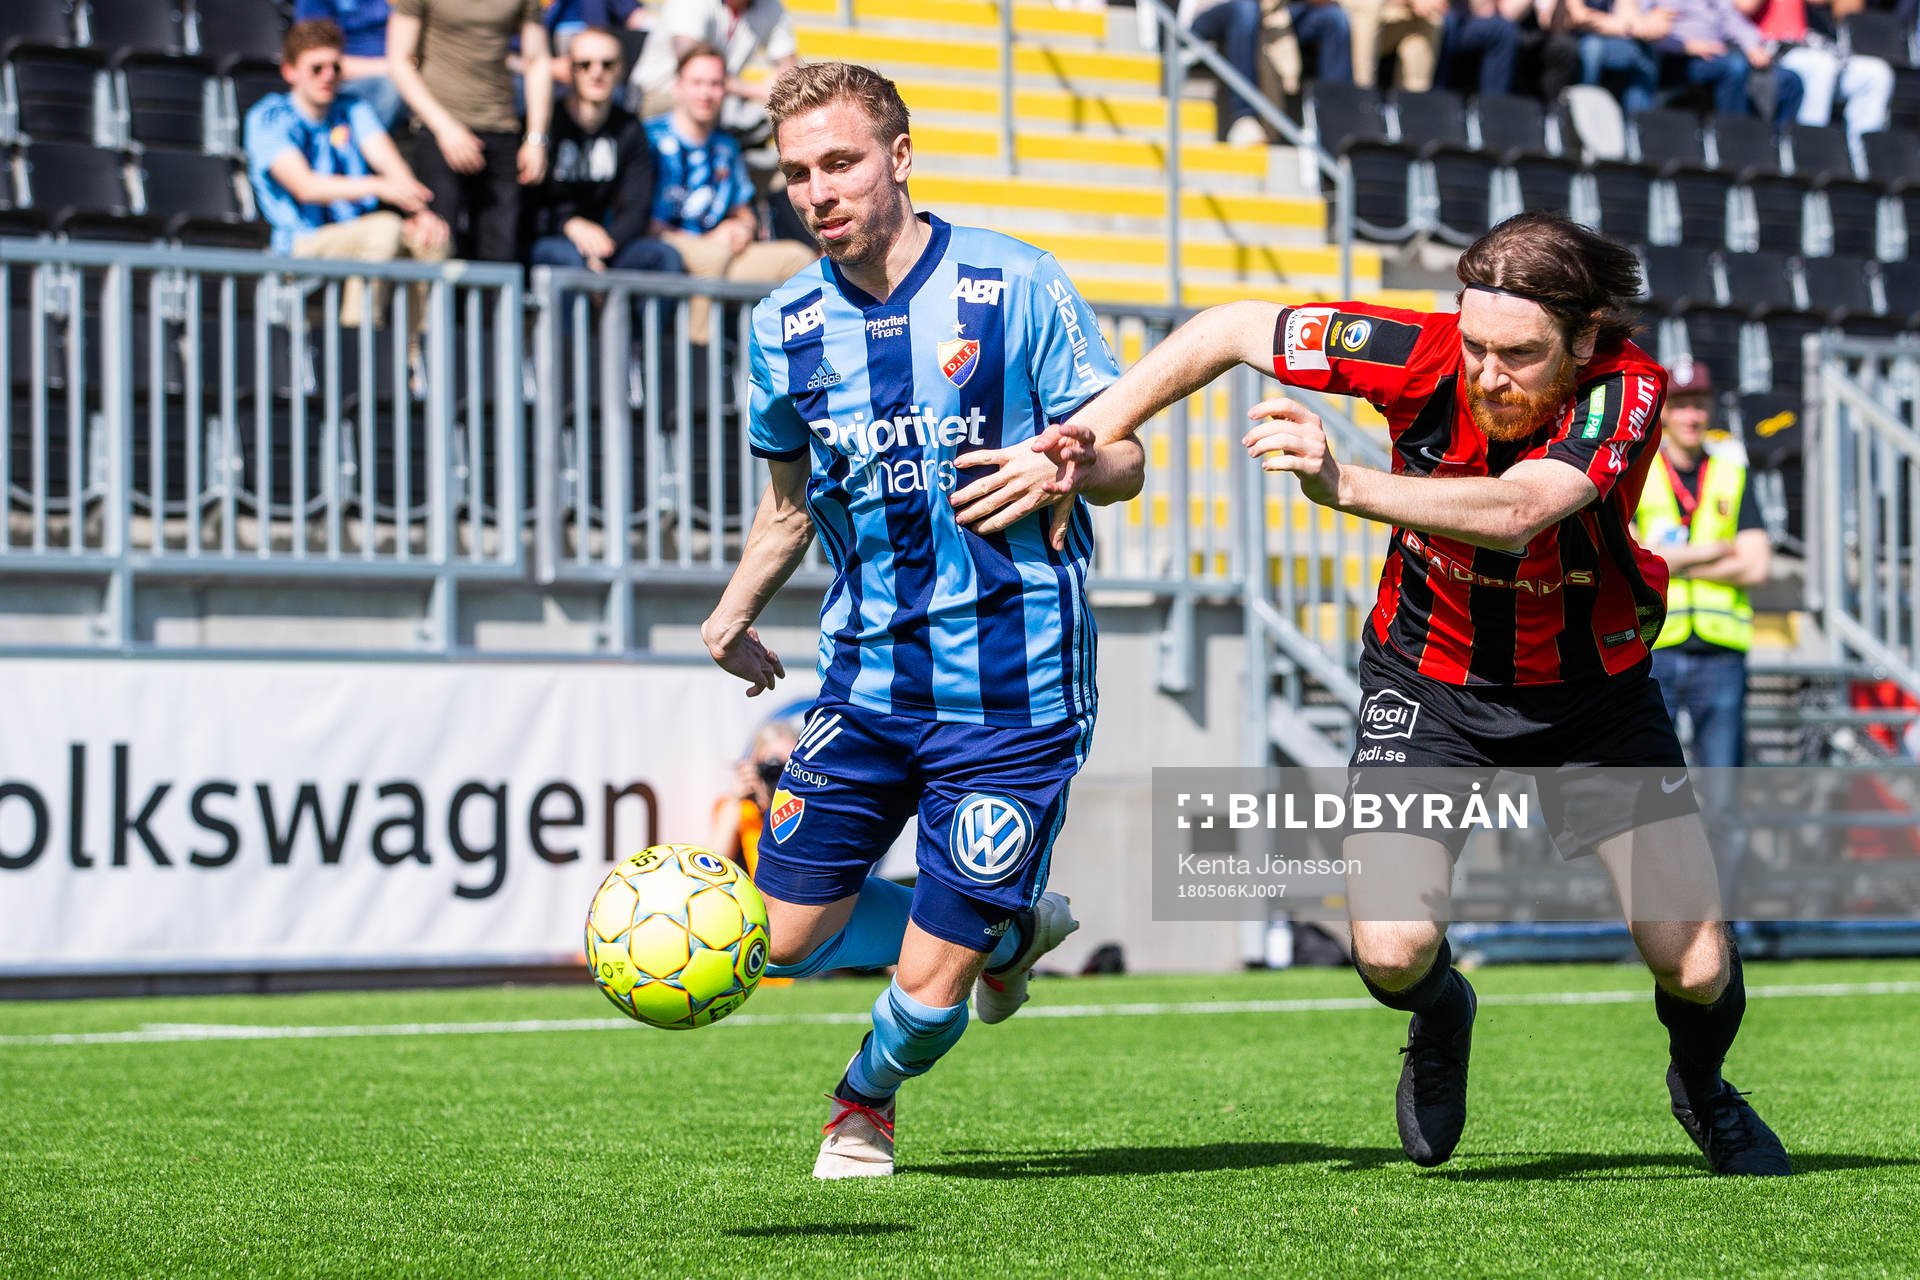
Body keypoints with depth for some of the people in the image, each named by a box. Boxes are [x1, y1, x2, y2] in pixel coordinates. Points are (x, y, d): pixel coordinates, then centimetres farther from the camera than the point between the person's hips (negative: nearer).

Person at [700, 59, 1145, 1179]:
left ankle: (870, 1099, 32)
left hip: (1013, 693, -5)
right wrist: (737, 611, 10)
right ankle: (1010, 930, 30)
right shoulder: (788, 327, 4)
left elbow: (1124, 460, -5)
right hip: (867, 677, 5)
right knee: (790, 937, 3)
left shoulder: (1014, 287, -9)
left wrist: (1062, 469, -26)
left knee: (929, 983, -4)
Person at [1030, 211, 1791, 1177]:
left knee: (1696, 967, -7)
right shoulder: (1424, 353, -24)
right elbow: (1229, 331, -11)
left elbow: (1515, 512, -47)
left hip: (1594, 687, -1)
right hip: (1427, 679, 1)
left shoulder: (1627, 389, -29)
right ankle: (1441, 1022, 22)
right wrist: (1095, 433, -16)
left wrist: (1346, 486, -59)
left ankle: (1701, 1085, 31)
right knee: (1392, 953, -18)